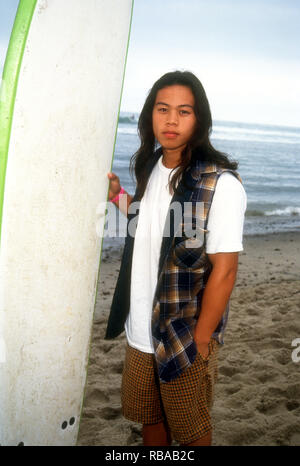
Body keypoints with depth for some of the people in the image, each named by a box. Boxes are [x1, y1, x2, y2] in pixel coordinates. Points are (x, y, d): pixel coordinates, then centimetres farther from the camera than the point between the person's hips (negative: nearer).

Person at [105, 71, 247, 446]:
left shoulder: (220, 184, -19)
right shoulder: (151, 167, 2)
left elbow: (224, 270, -20)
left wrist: (199, 343, -17)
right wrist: (118, 197, 7)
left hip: (185, 338, -6)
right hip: (141, 330, 6)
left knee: (190, 430, 17)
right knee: (150, 418, 24)